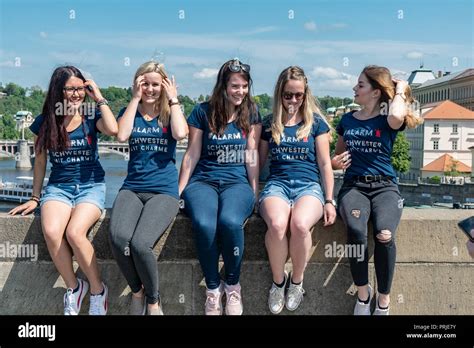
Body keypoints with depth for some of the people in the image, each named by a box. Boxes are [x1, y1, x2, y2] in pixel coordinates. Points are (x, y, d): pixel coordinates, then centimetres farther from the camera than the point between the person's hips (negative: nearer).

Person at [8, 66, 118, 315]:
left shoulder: (91, 117, 1)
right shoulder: (44, 122, 6)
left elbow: (113, 129, -21)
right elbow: (40, 161, 14)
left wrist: (99, 98, -9)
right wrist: (35, 198, 15)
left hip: (91, 185, -2)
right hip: (58, 187, 2)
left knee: (74, 232, -30)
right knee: (51, 232, -30)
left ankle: (98, 290, -7)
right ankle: (73, 287, -5)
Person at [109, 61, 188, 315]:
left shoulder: (170, 112, 10)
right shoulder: (129, 112, 15)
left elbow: (180, 134, -13)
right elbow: (121, 136, -7)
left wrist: (173, 99, -1)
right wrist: (136, 98, -1)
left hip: (164, 191, -2)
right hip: (132, 189, 2)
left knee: (140, 243, -29)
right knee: (118, 238, -30)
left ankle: (153, 299, -1)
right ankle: (137, 291, -1)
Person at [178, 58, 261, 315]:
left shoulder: (251, 113, 9)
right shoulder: (203, 112, 5)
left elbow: (252, 155, 6)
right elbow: (192, 155, 7)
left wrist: (255, 193, 1)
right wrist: (178, 192, 5)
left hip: (237, 181, 0)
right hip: (203, 180, 0)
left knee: (230, 221, -35)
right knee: (203, 224, -34)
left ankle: (233, 285, -9)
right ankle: (212, 288, -10)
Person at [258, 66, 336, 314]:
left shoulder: (315, 122, 10)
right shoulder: (269, 124, 15)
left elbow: (324, 164, 9)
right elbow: (258, 162, 20)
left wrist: (329, 201, 3)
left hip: (308, 184, -1)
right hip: (277, 183, 1)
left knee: (300, 224, -36)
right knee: (277, 224, -35)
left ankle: (297, 282, -8)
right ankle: (278, 281, -9)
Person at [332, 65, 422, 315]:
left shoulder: (387, 120, 5)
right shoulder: (347, 119, 16)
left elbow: (397, 116, -22)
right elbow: (338, 154, 28)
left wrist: (400, 91, -2)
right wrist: (335, 162, 4)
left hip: (385, 185, -2)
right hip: (353, 186, 2)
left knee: (384, 234, -33)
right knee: (355, 230, -33)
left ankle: (383, 300, -11)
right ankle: (362, 292, -11)